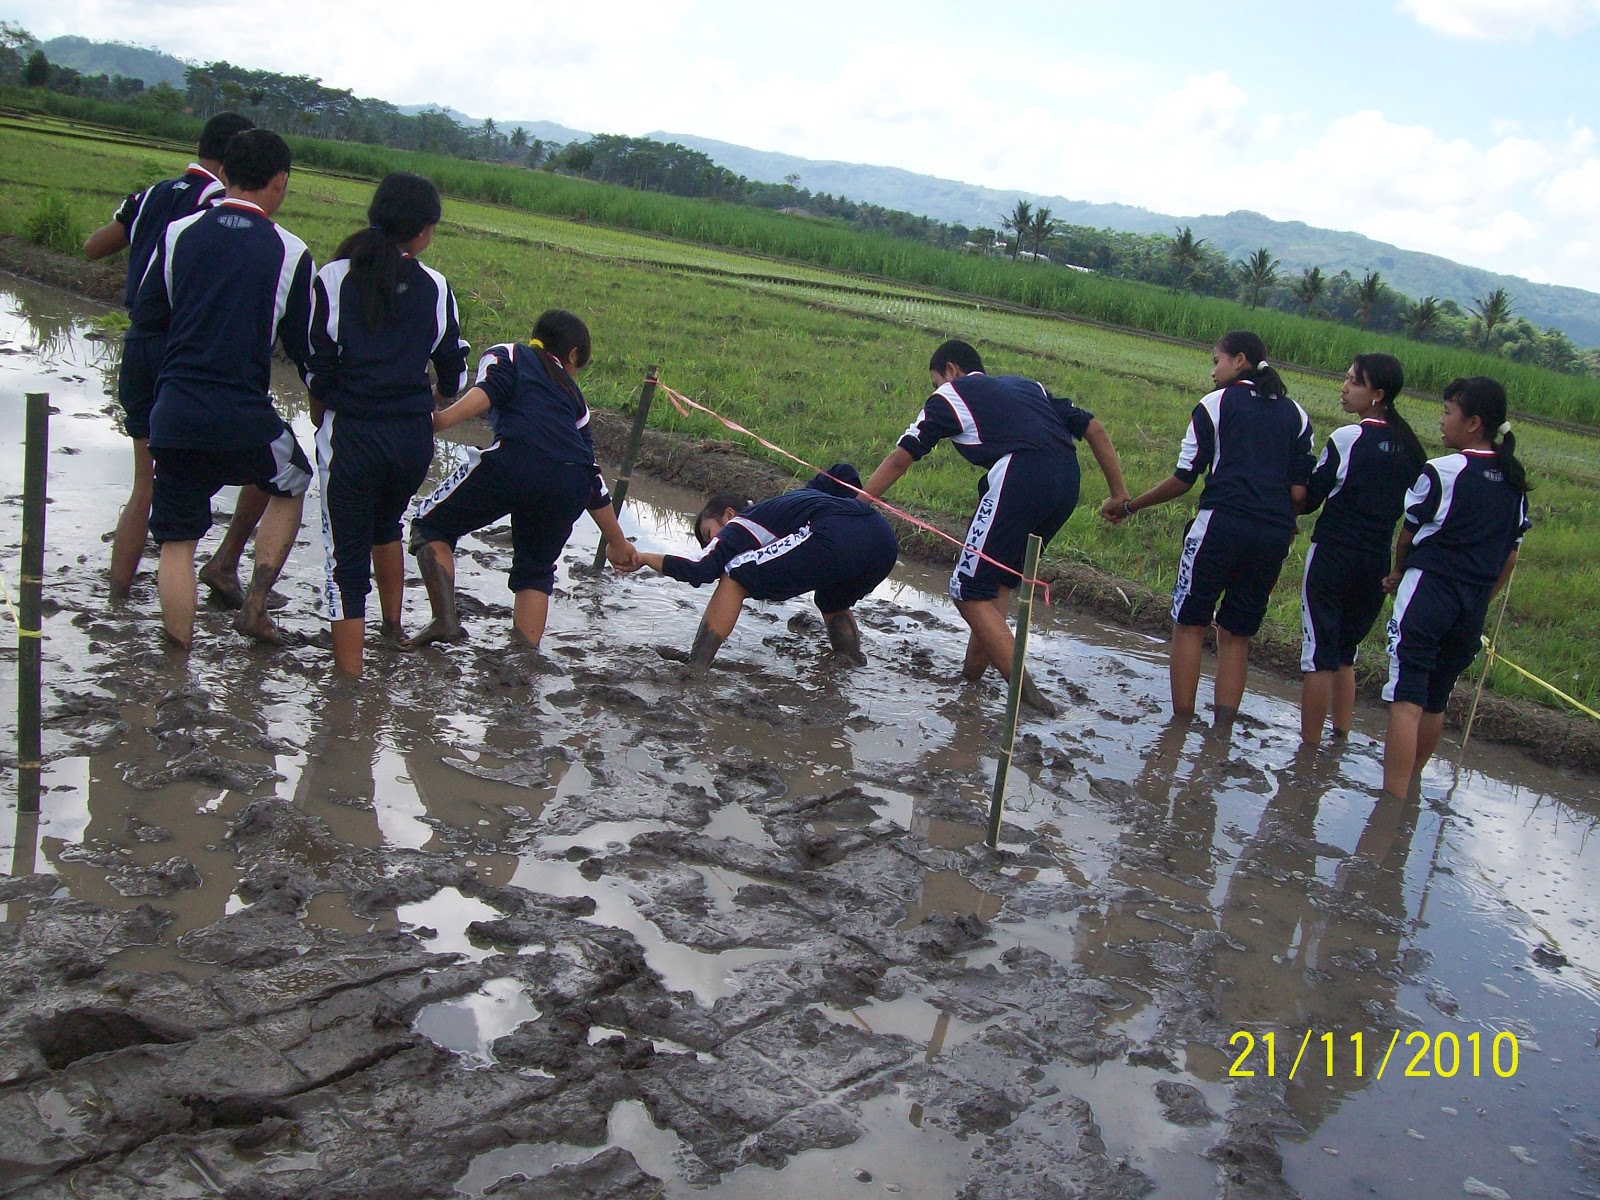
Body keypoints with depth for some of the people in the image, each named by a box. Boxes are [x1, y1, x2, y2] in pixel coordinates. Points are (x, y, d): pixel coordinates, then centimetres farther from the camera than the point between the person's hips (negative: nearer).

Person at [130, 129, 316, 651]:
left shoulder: (179, 233, 1)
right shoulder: (291, 253, -5)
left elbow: (145, 316, 10)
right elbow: (303, 348, 1)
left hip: (174, 412, 2)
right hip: (244, 417, -2)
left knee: (177, 540, 11)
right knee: (289, 484, 27)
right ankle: (255, 607, 19)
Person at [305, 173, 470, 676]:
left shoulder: (333, 279, -7)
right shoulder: (435, 287, 0)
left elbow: (318, 370, -6)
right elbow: (453, 373, 8)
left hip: (350, 433, -3)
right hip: (413, 436, 3)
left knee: (347, 559, 3)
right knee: (386, 527, 30)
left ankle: (349, 684, 3)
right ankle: (393, 631, 43)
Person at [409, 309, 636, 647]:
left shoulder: (506, 353, 25)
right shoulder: (572, 394, 35)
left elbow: (488, 391, -1)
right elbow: (593, 478, 33)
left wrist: (442, 420, -13)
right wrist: (616, 541, 40)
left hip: (515, 463, -4)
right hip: (571, 484, 4)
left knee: (431, 525, 14)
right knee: (536, 569, 24)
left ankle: (445, 620, -4)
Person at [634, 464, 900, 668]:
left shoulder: (739, 524, 19)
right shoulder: (794, 497, 40)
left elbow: (700, 571, 4)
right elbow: (844, 473, 36)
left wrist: (644, 557, 16)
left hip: (836, 538, -8)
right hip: (885, 540, 8)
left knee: (734, 579, 5)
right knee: (832, 604, 39)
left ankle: (693, 671, -1)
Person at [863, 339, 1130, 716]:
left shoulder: (949, 395, 17)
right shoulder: (1027, 385, 32)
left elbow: (900, 459, 15)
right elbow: (1094, 429, 25)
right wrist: (1119, 492, 24)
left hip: (1020, 481, -7)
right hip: (1067, 483, 7)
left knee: (970, 592, 0)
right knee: (998, 581, 21)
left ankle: (1024, 689, -10)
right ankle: (973, 671, 20)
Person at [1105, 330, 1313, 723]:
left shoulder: (1217, 403, 5)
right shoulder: (1295, 414, 17)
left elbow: (1184, 478, 2)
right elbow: (1300, 491, 8)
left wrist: (1128, 506, 12)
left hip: (1222, 524, -4)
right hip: (1275, 536, 5)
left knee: (1190, 624, 3)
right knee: (1237, 634, 12)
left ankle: (1181, 721, -1)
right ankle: (1222, 727, 8)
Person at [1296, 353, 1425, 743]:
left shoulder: (1347, 438, -13)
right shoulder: (1408, 446, 6)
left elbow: (1309, 499, -8)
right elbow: (1413, 508, 13)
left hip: (1333, 556, -6)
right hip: (1378, 562, 6)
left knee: (1319, 656, 0)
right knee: (1345, 655, 18)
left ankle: (1308, 748, 3)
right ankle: (1341, 739, 21)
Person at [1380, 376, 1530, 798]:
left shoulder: (1440, 472, -10)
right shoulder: (1516, 483, 10)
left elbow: (1408, 536, 3)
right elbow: (1509, 558, 15)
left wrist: (1399, 574, 21)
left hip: (1427, 593, -7)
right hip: (1473, 606, 7)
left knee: (1406, 700, -10)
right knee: (1435, 701, 19)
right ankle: (1408, 787, 35)